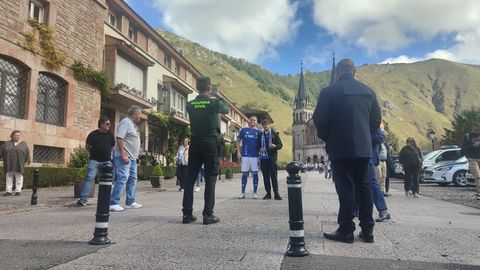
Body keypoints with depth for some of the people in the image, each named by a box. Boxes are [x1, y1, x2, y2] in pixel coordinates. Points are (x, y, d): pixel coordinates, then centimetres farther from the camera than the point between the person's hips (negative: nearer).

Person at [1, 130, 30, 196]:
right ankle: (8, 191, 9)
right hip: (9, 164, 2)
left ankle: (18, 191, 5)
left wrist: (27, 161, -1)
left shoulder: (24, 144, 7)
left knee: (19, 177, 0)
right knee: (9, 177, 4)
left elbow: (27, 153, 5)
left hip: (19, 164, -2)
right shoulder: (7, 144, 11)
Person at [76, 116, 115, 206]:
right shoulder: (93, 134, -3)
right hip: (94, 160, -3)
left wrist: (107, 153, 11)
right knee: (89, 178, -11)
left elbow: (113, 147, 19)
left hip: (107, 161, 3)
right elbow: (87, 146, 7)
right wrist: (94, 153, 9)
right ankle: (83, 198, -10)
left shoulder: (110, 135, 6)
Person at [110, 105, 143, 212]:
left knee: (132, 179, 13)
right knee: (122, 178, -14)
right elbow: (119, 138, -20)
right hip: (124, 156, -10)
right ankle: (113, 203, -10)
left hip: (132, 157, 10)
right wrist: (123, 154, -25)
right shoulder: (125, 122, -10)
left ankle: (130, 202, 21)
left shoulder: (132, 124, 19)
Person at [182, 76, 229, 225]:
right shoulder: (214, 103, -6)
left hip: (195, 143, 4)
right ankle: (208, 215, 0)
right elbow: (226, 109, 14)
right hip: (211, 143, -4)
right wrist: (220, 98, 31)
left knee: (190, 178, 7)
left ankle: (187, 213, 9)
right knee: (210, 179, 0)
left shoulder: (190, 104, 3)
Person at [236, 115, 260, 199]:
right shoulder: (243, 130, 5)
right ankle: (243, 192, 10)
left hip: (255, 156, 1)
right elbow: (238, 141, 8)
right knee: (244, 173, 4)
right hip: (245, 155, 0)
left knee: (255, 173, 3)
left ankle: (254, 193, 11)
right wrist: (238, 152, -1)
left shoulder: (258, 132, 7)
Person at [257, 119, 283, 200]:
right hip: (263, 157, 3)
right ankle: (268, 193, 12)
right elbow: (257, 145, 19)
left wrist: (275, 146, -17)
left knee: (274, 176, -4)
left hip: (272, 157, -3)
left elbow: (280, 145, 4)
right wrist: (260, 149, -3)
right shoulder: (260, 135, 14)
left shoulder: (274, 134, 6)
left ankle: (276, 194, 1)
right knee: (266, 176, 4)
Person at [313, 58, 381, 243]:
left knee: (345, 188, -1)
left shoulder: (329, 91, -7)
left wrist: (325, 137, 8)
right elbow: (376, 119, 11)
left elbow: (319, 119, -9)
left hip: (340, 147, -4)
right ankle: (367, 230, 16)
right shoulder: (367, 91, 9)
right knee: (363, 186, 10)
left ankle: (346, 231, 4)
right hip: (364, 147, 5)